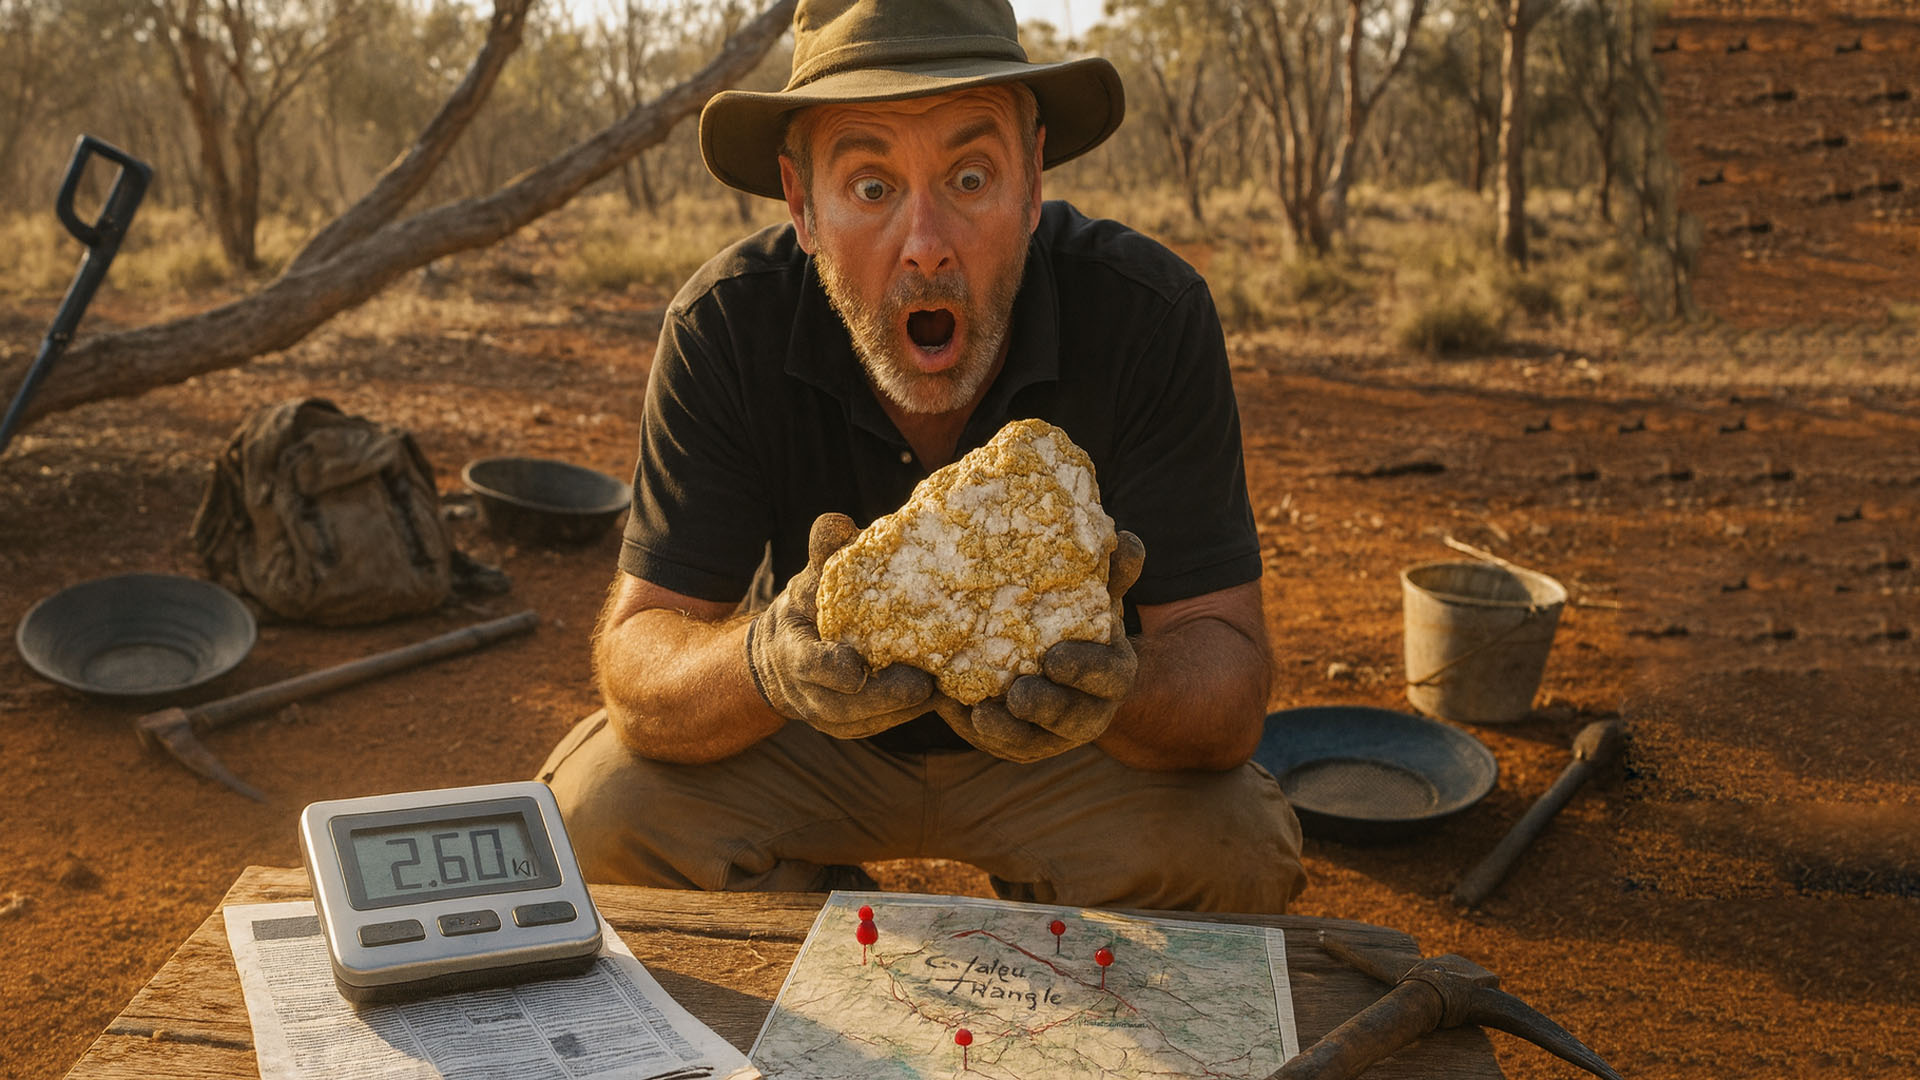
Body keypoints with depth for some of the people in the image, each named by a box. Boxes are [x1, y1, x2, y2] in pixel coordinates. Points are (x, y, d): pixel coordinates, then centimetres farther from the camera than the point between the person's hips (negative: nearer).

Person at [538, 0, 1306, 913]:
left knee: (1233, 844, -29)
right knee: (594, 805, -23)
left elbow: (1228, 671, -25)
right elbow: (638, 659, -23)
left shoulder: (1149, 315, -25)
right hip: (807, 742, 1)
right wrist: (762, 666, -47)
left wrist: (1117, 683, -49)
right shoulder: (725, 328, -22)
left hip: (1063, 756, -1)